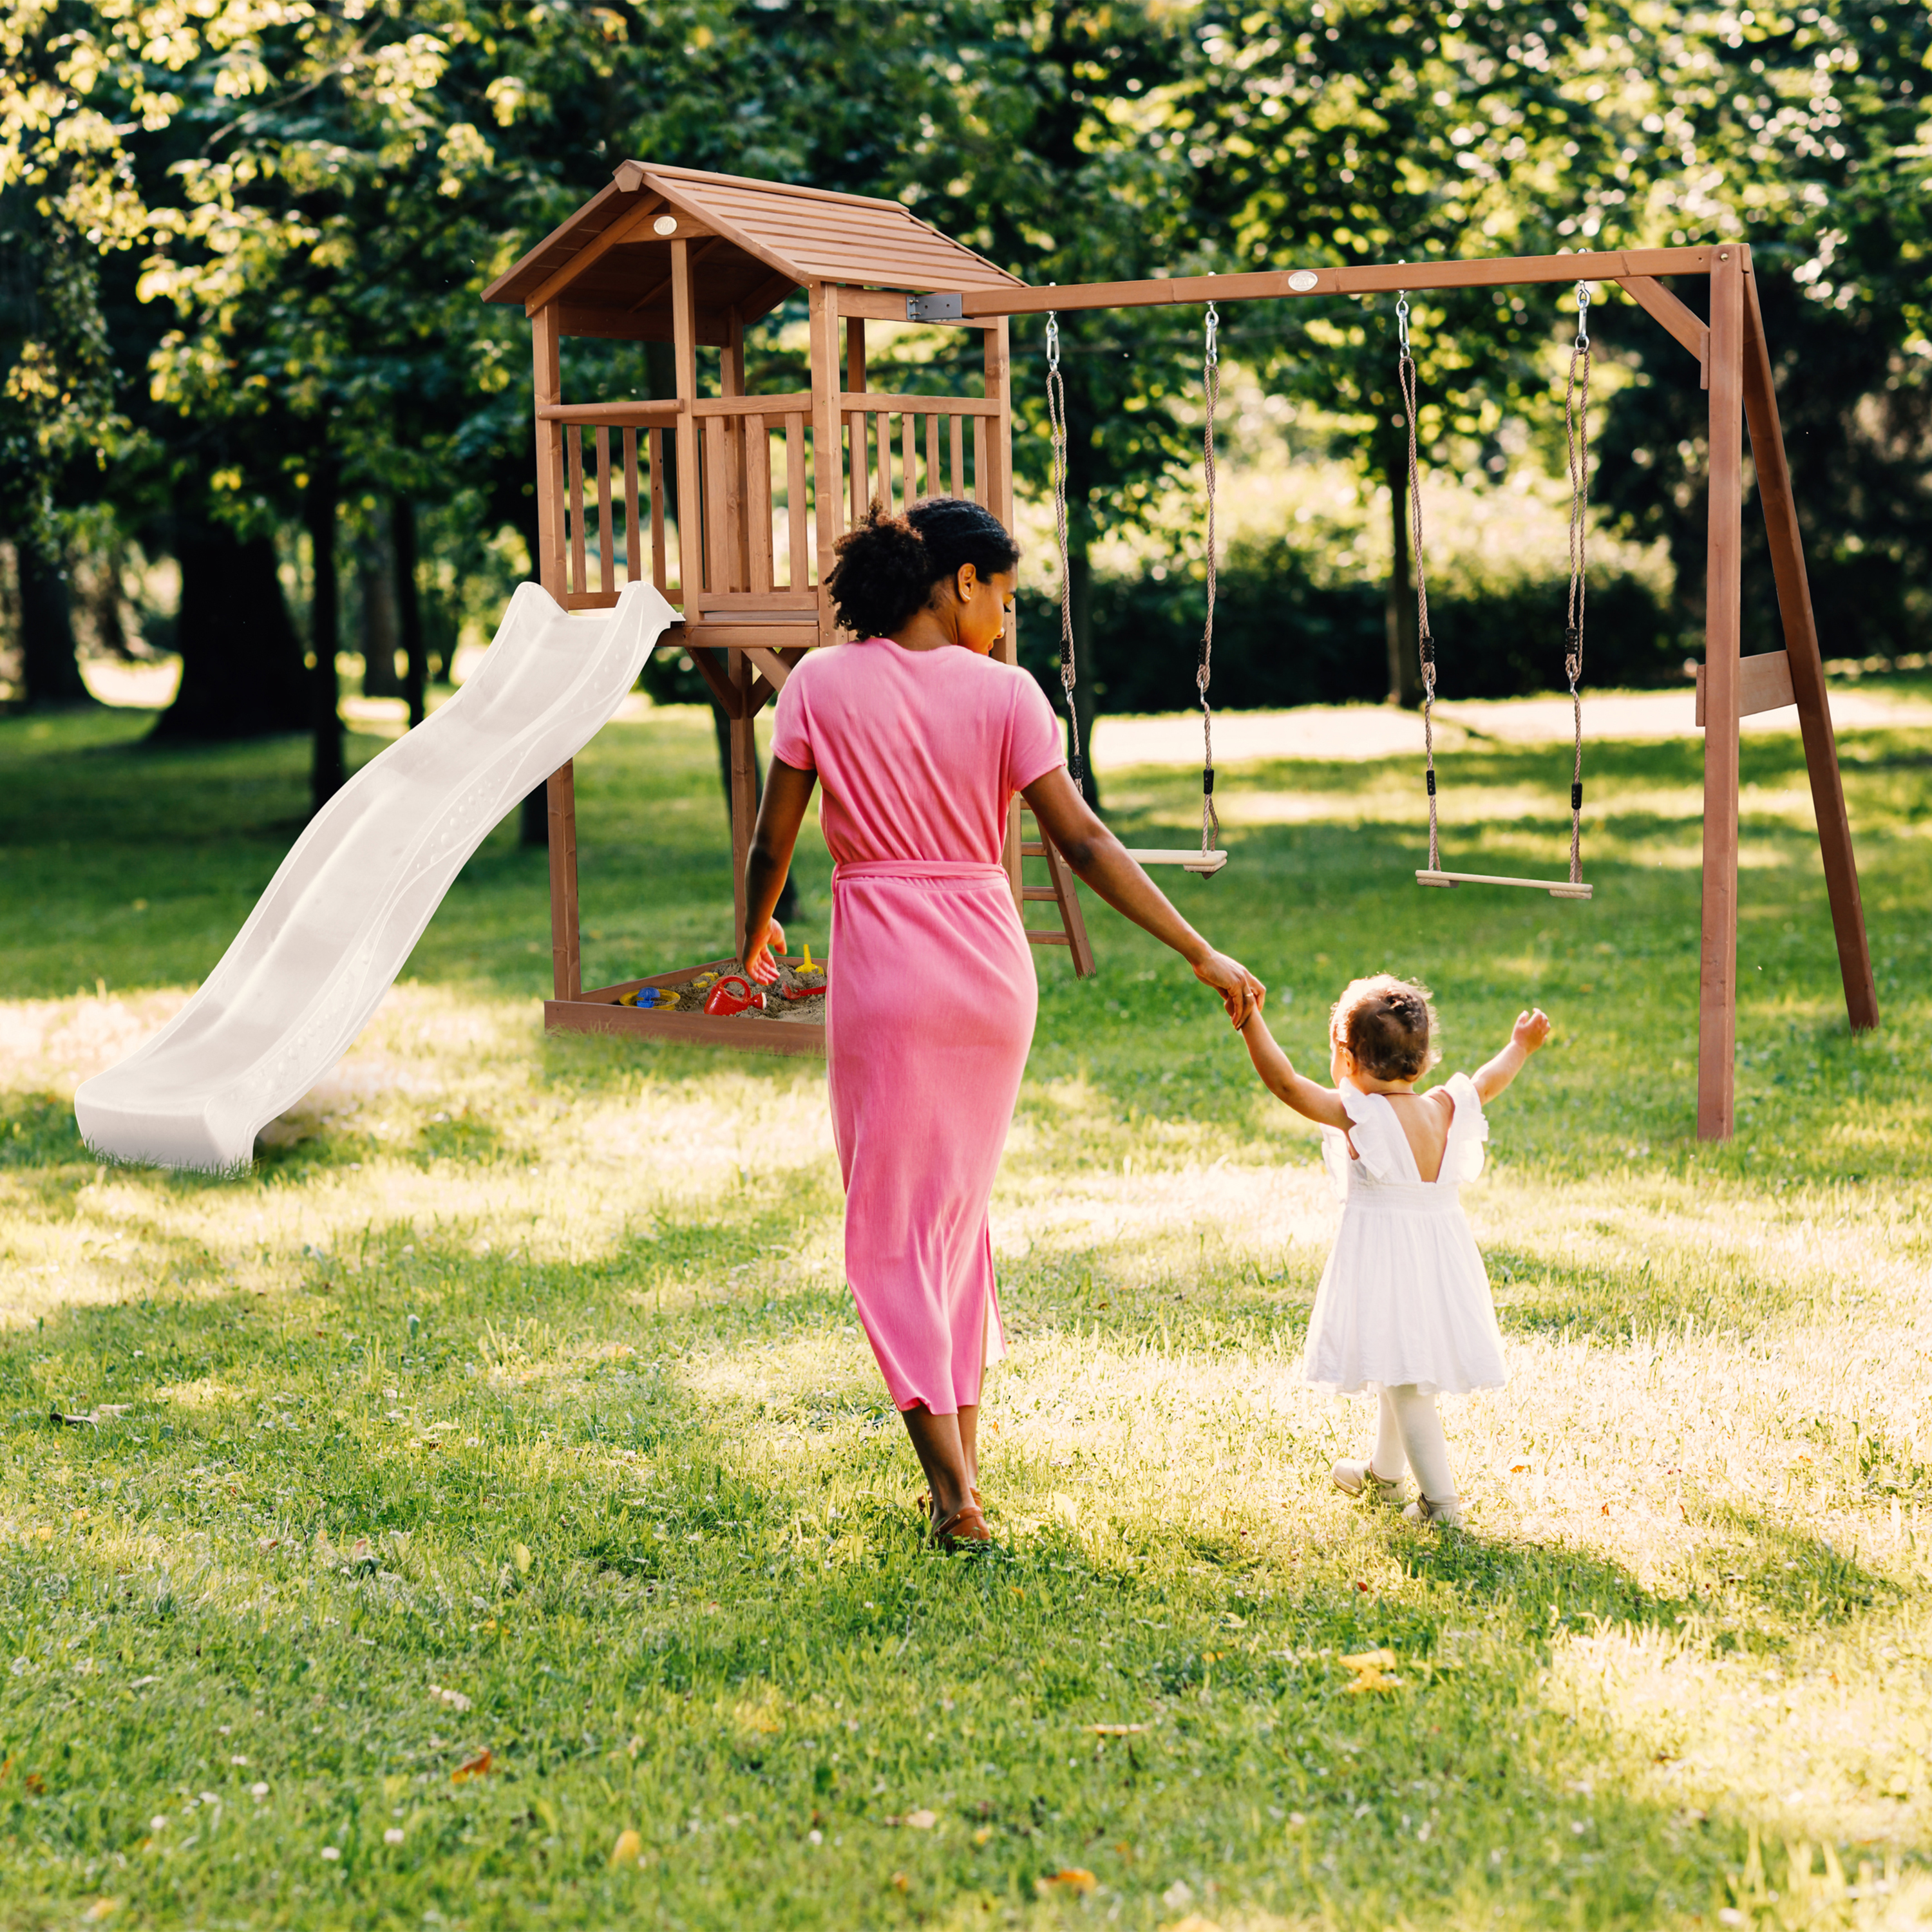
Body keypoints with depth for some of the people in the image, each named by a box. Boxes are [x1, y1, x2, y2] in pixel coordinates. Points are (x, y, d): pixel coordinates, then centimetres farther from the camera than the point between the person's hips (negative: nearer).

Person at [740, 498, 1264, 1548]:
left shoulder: (822, 683, -3)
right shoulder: (1003, 692, -4)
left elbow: (772, 840, 0)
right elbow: (1084, 843, -7)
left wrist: (755, 933, 20)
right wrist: (1202, 955, -4)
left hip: (883, 969, -2)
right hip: (991, 964, 2)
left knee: (892, 1224, 4)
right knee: (960, 1206, 19)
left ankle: (954, 1490, -3)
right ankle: (963, 1452, 24)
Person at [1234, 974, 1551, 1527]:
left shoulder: (1357, 1114, -17)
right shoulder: (1445, 1109, 1)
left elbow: (1284, 1082, -22)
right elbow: (1487, 1083, 20)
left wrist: (1249, 1020, -21)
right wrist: (1520, 1048, 38)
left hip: (1383, 1255, -7)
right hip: (1441, 1250, 7)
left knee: (1404, 1381, -3)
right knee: (1401, 1371, 24)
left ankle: (1440, 1498, -5)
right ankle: (1383, 1472, 43)